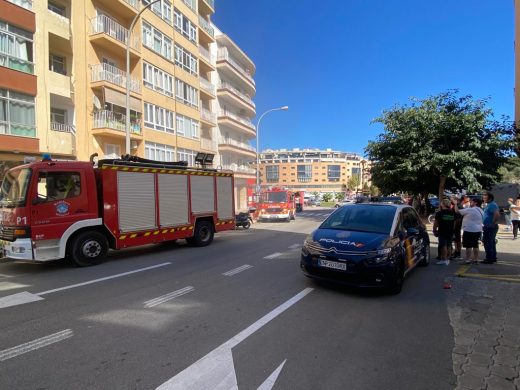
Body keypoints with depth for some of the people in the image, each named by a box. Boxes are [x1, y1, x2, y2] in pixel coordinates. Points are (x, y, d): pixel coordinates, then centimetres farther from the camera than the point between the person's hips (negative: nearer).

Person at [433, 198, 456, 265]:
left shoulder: (439, 213, -10)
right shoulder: (453, 213, 7)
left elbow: (436, 223, -10)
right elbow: (454, 223, 15)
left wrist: (434, 230, 0)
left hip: (442, 232, -5)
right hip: (450, 232, 5)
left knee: (443, 245, -4)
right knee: (449, 246, 11)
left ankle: (444, 260, -5)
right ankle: (447, 259, 16)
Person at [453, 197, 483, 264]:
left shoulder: (470, 210, -15)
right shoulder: (481, 211, 13)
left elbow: (457, 211, -13)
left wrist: (455, 204, 0)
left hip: (469, 230, -9)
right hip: (478, 230, 9)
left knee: (468, 246, -6)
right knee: (475, 246, 14)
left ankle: (468, 260, -5)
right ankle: (475, 259, 19)